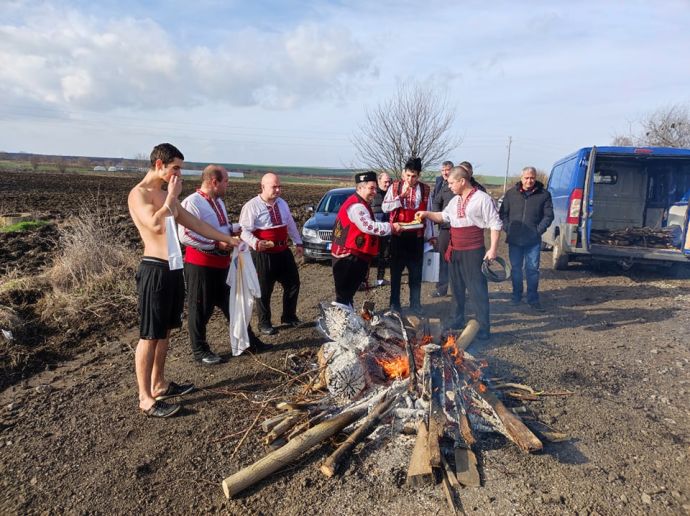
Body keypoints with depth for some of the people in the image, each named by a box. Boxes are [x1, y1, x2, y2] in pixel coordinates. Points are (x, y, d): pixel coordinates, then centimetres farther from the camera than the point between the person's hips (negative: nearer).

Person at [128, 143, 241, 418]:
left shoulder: (167, 195, 16)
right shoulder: (138, 194, -10)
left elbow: (195, 223, 20)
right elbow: (155, 224, -27)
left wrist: (227, 238, 18)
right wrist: (172, 196, -14)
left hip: (173, 269, 9)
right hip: (155, 270, -9)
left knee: (164, 331, 16)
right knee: (149, 336, -1)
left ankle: (159, 384, 30)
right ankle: (145, 398, 8)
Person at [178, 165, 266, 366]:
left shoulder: (219, 202, 12)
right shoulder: (192, 203, -18)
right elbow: (185, 236, -26)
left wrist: (234, 228, 4)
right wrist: (217, 244, -25)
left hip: (222, 264, 8)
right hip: (200, 266, -8)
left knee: (232, 304, 17)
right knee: (201, 309, 6)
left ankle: (247, 339, 29)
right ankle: (200, 350, 22)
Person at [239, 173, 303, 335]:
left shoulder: (282, 204, 9)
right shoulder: (252, 206, -13)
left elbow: (291, 225, 19)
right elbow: (244, 230, -17)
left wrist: (298, 243, 16)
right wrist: (255, 243, -33)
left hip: (283, 251, 6)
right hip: (263, 254, -6)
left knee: (293, 283, 12)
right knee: (264, 290, 4)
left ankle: (289, 316, 32)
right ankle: (264, 323, 22)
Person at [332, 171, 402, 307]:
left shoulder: (360, 204, 17)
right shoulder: (356, 205, -18)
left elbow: (368, 226, 21)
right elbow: (369, 227, -27)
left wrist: (390, 228, 12)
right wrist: (391, 227, -18)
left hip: (353, 257, 11)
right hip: (348, 258, -11)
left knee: (348, 294, 19)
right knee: (344, 295, -3)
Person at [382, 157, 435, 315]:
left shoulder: (425, 189, 4)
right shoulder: (394, 187, 0)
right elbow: (384, 207, -8)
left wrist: (430, 235, 8)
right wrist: (401, 195, -18)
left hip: (417, 236, 1)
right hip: (398, 235, -1)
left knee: (416, 271, 8)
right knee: (396, 270, 8)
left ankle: (415, 304, 19)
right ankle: (394, 304, 19)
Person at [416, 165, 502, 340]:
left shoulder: (482, 198, -12)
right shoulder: (455, 200, 11)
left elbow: (495, 224, -12)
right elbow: (444, 216, 24)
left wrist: (493, 249, -16)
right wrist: (427, 214, 7)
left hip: (473, 252, -8)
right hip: (454, 251, 8)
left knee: (477, 289, -2)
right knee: (457, 287, 17)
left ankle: (484, 327, 6)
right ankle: (458, 319, 32)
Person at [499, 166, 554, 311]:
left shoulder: (543, 194, 1)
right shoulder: (511, 193, 4)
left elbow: (549, 216, 2)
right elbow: (503, 213, 8)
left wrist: (539, 230, -8)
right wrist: (507, 228, -4)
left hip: (533, 240, -2)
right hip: (514, 239, 2)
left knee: (532, 269, 2)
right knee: (515, 268, 11)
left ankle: (533, 299, 12)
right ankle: (516, 296, 24)